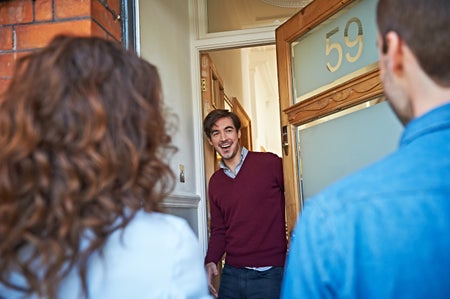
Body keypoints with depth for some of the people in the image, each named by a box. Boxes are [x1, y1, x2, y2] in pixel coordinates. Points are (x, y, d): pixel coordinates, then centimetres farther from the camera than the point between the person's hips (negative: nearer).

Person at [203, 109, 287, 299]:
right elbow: (218, 230, 14)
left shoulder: (270, 163, -6)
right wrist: (210, 262, -1)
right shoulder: (215, 182, 10)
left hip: (269, 274, -4)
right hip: (231, 273, 5)